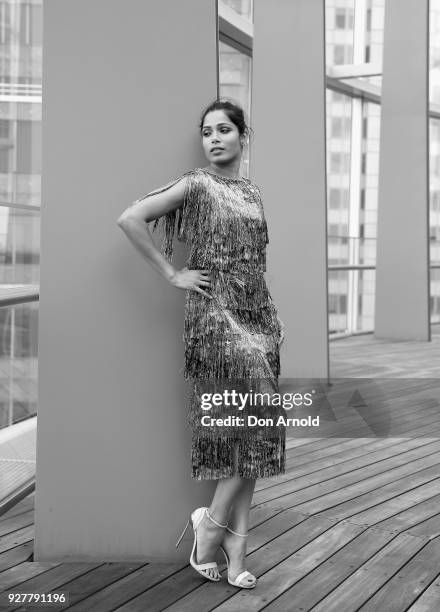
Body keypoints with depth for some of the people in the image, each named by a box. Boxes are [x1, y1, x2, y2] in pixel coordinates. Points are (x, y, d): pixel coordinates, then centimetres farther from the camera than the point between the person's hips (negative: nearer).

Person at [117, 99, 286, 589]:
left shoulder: (252, 192, 15)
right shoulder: (197, 185, -3)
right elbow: (130, 219, -12)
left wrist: (273, 315, 15)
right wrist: (172, 274, -11)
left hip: (256, 313, 6)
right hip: (214, 313, -6)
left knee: (257, 430, 2)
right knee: (253, 423, -13)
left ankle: (235, 547, 8)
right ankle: (213, 523, 6)